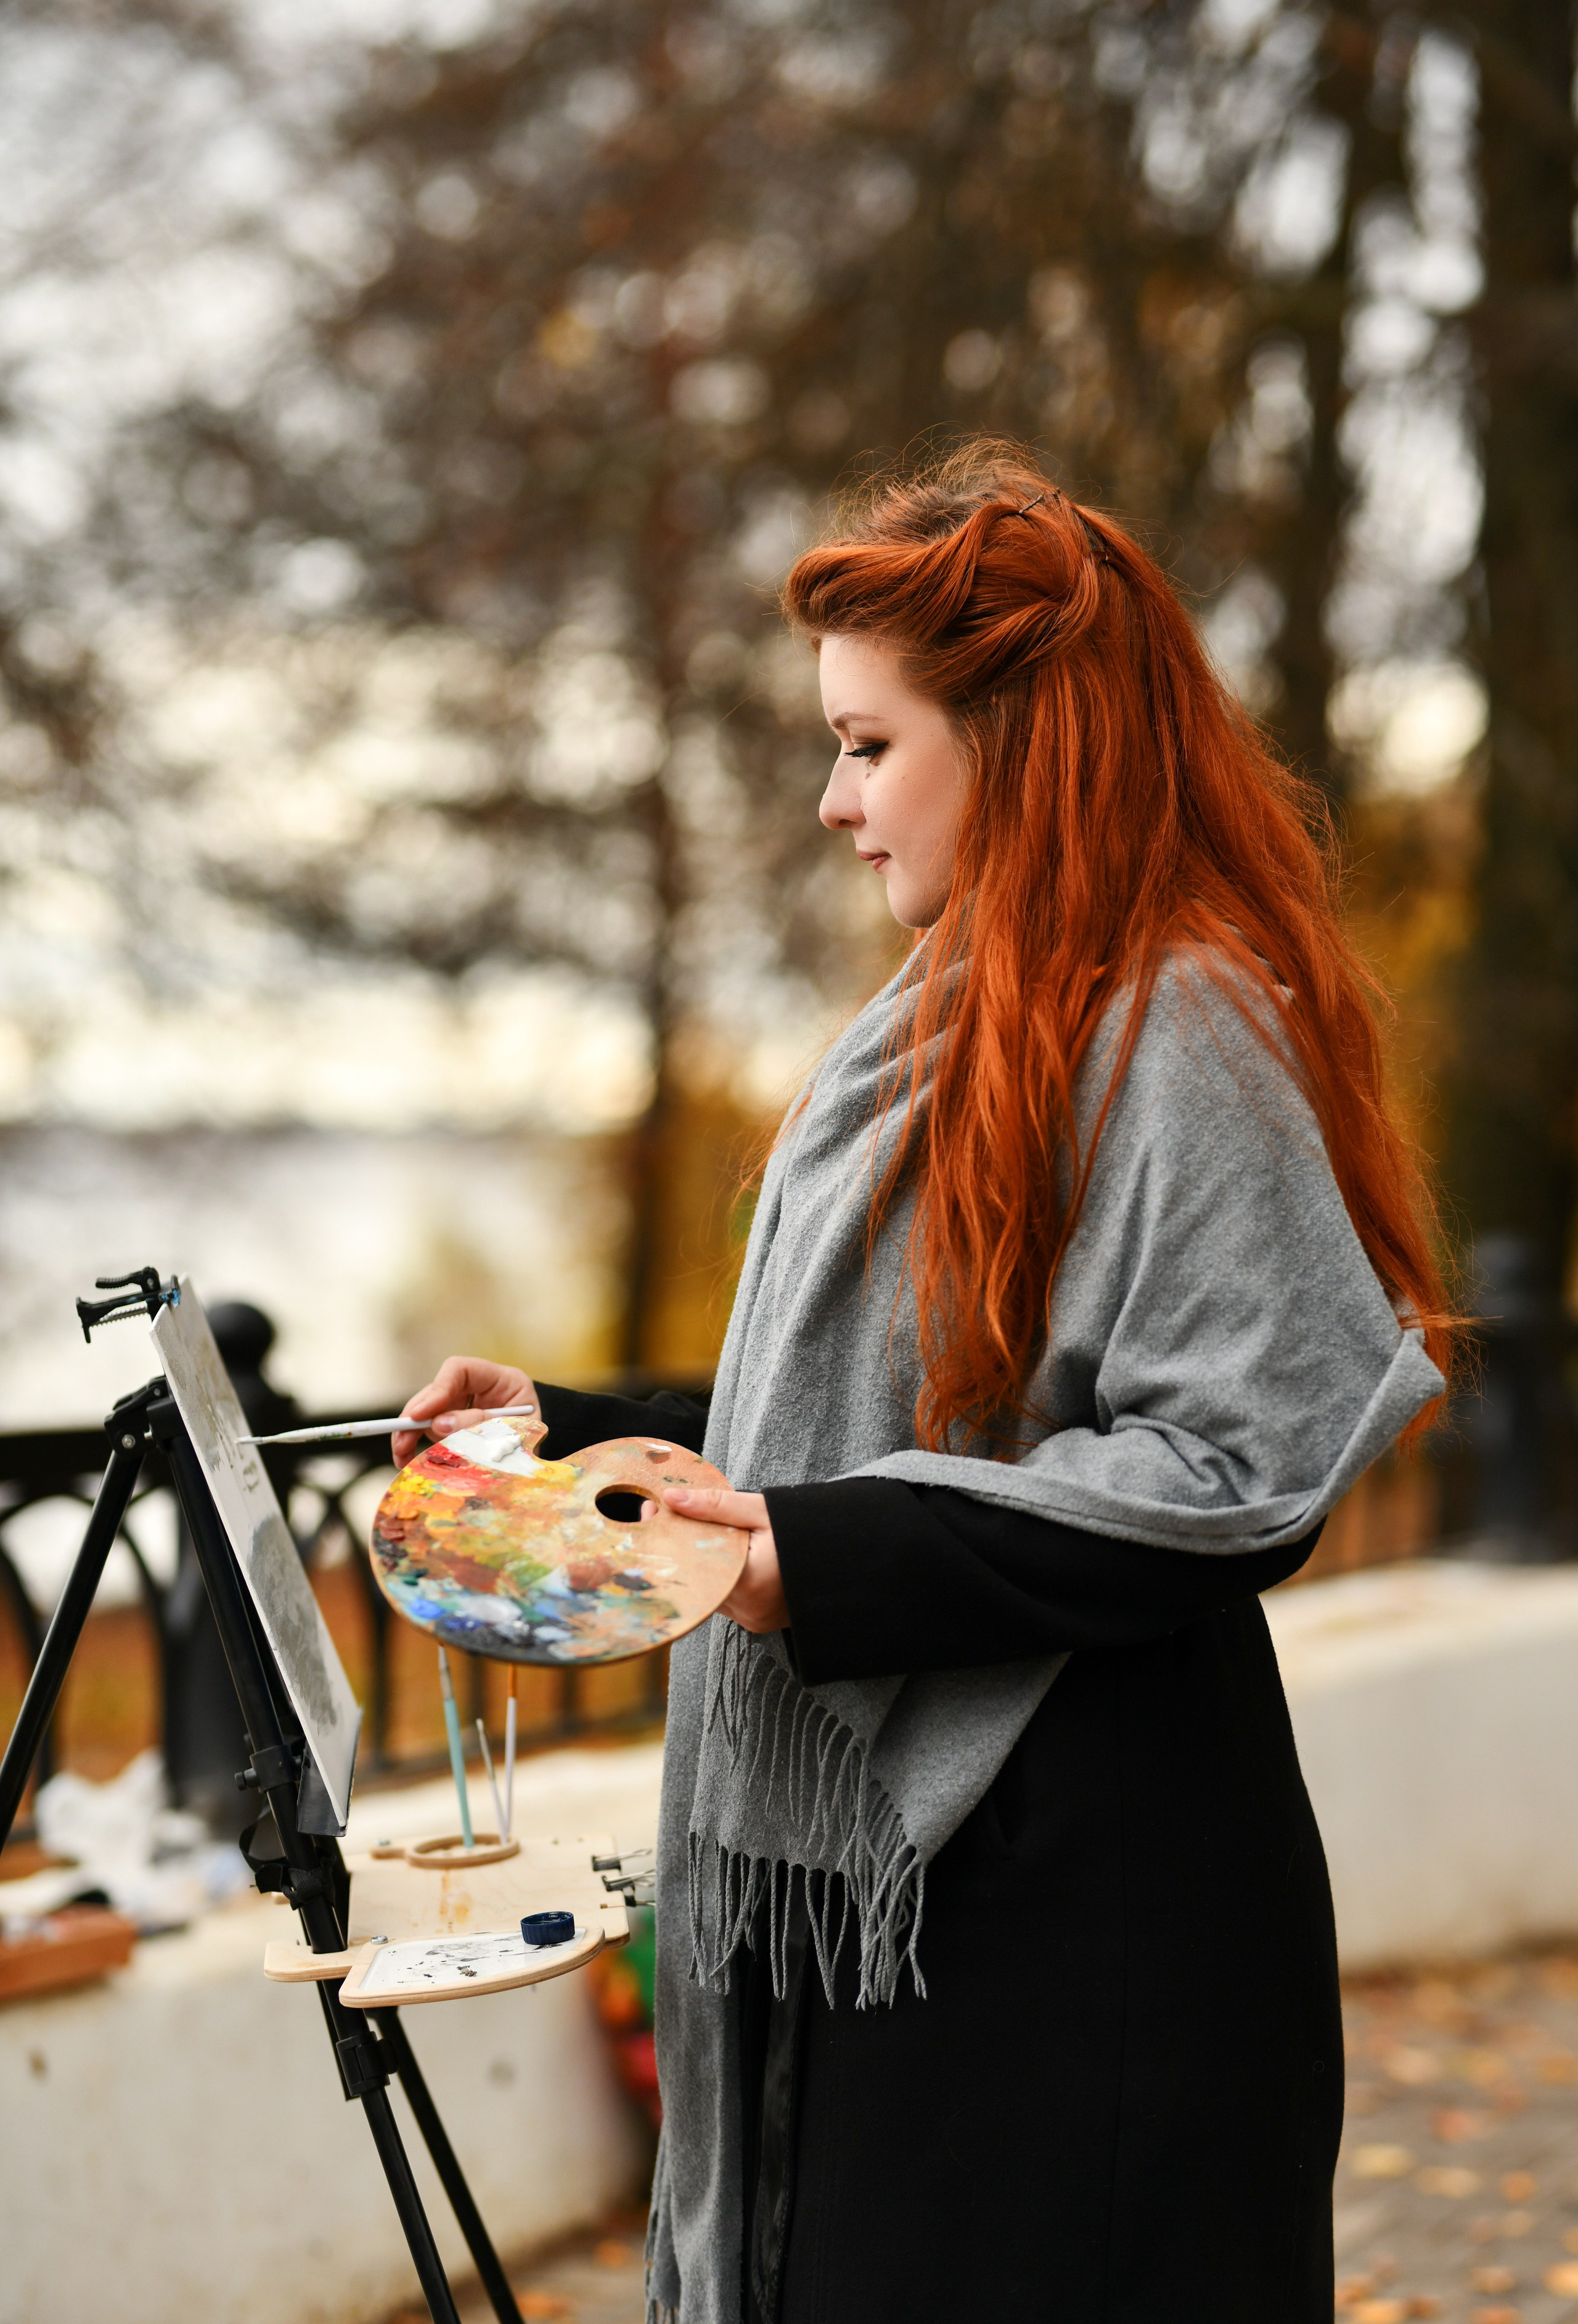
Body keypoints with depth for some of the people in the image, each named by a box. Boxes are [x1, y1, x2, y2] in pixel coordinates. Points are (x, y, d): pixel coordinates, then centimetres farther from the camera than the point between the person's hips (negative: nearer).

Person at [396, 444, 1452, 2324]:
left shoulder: (1179, 1036, -14)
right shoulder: (947, 1027, 15)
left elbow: (1234, 1471, -21)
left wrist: (834, 1566, -23)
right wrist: (579, 1435, 14)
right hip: (865, 1865, 9)